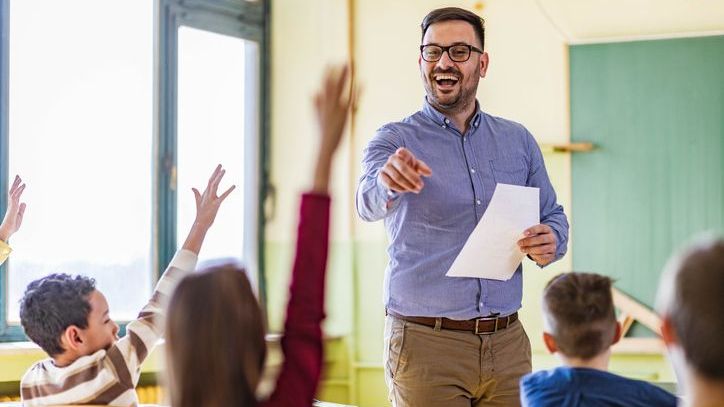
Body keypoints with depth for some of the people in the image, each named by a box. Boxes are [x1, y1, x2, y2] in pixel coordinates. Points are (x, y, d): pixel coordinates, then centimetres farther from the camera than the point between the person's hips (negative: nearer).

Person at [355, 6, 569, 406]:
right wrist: (386, 182, -47)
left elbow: (553, 217, 16)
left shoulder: (518, 141, 10)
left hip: (507, 344, 4)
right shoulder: (395, 141, -3)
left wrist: (549, 244, -9)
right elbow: (370, 203, -23)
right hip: (425, 344, -3)